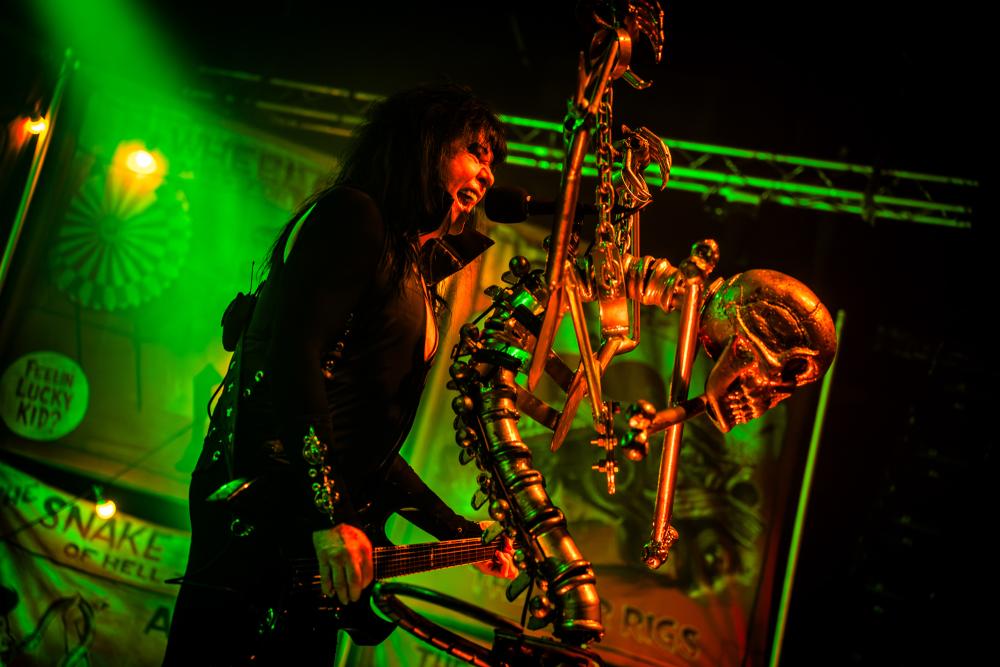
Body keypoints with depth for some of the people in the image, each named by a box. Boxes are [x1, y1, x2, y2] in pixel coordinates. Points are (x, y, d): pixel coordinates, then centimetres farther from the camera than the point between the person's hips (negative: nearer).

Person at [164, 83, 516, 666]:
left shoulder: (414, 272, 22)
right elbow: (289, 356, -17)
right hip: (262, 505, -9)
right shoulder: (353, 216, -3)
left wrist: (461, 531, 22)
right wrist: (329, 515, -21)